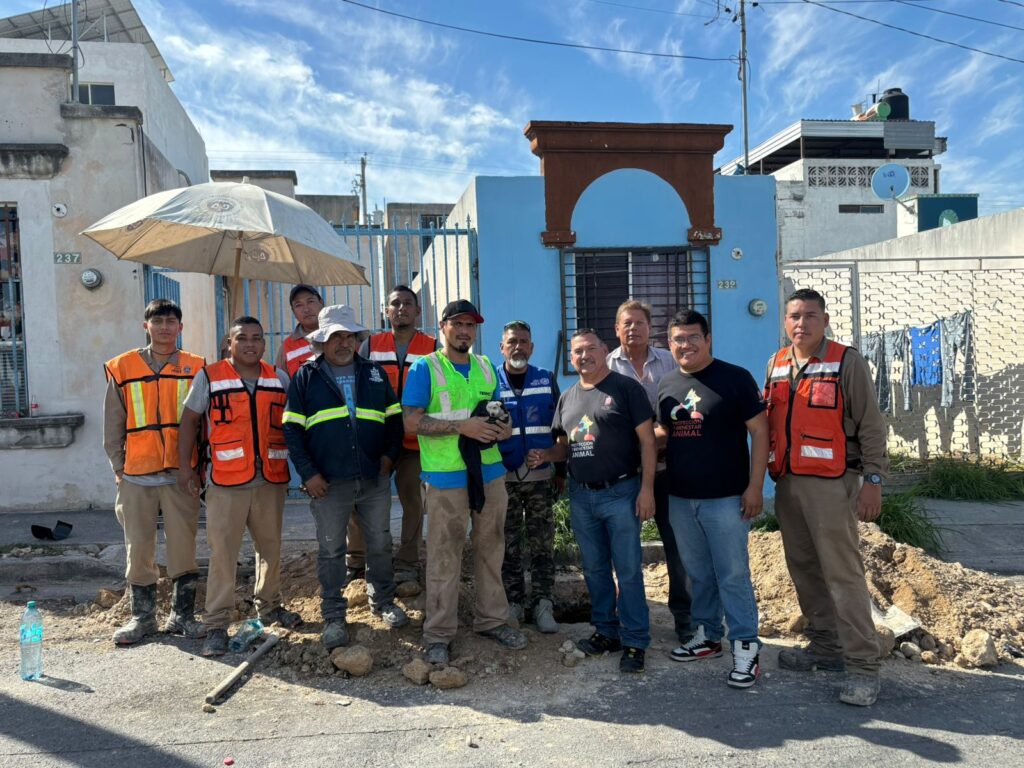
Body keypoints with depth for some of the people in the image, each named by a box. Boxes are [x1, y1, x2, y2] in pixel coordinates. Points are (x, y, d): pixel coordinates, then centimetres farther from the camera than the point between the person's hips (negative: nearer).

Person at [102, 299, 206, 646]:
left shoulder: (195, 368, 4)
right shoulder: (122, 368, 6)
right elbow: (113, 425, 9)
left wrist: (199, 464, 2)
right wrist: (118, 466, 4)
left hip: (181, 472, -1)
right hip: (136, 474, 1)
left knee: (184, 545, 3)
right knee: (138, 547, 7)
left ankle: (182, 614, 17)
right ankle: (142, 616, 21)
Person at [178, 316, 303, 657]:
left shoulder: (279, 379, 9)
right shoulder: (209, 377, 0)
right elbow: (190, 420, 4)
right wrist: (185, 466, 0)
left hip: (271, 479, 4)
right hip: (226, 481, -3)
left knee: (271, 547, 14)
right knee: (222, 552, -3)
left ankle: (269, 606, 33)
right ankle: (217, 624, 6)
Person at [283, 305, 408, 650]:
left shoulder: (374, 374, 10)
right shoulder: (306, 377, 3)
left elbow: (394, 418, 13)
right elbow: (292, 428, -1)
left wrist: (389, 455, 0)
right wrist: (308, 473, -9)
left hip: (375, 478, 3)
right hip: (328, 483, -2)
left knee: (380, 544, 13)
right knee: (331, 551, 6)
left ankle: (383, 602, 32)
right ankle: (333, 617, 19)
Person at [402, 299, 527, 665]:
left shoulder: (487, 368, 13)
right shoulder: (424, 368, -5)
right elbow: (411, 421, -12)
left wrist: (504, 426, -2)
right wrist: (462, 426, -21)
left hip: (490, 473, 6)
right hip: (445, 477, -5)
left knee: (490, 549, 14)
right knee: (444, 557, 1)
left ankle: (491, 619, 28)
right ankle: (438, 634, 12)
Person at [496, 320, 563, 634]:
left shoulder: (547, 380, 5)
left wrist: (561, 471, 7)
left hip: (541, 477, 1)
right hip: (503, 478, -1)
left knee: (542, 545, 6)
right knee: (509, 546, 8)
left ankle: (542, 604, 15)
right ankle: (513, 603, 20)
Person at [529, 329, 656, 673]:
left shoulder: (626, 388, -4)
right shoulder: (567, 397, 13)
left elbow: (647, 440, -7)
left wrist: (646, 488, -14)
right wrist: (544, 455, -2)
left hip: (620, 492, -6)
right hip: (581, 495, 6)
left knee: (628, 570, 0)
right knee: (594, 569, 15)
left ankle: (634, 642, 10)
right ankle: (606, 631, 28)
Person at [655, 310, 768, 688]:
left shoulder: (735, 378, -7)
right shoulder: (667, 384, 10)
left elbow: (759, 431, -8)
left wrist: (755, 486, -13)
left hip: (725, 498, -5)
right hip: (680, 498, 6)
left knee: (733, 575, -1)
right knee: (699, 573, 16)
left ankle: (746, 647, 11)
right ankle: (707, 636, 30)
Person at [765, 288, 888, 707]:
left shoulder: (847, 361, -5)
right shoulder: (777, 364, 12)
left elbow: (871, 425, -6)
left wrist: (873, 480, -12)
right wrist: (761, 476, 12)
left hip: (831, 483, -6)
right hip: (787, 482, 6)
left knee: (842, 572, -7)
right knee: (804, 570, 13)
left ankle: (863, 665, 0)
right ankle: (825, 647, 26)